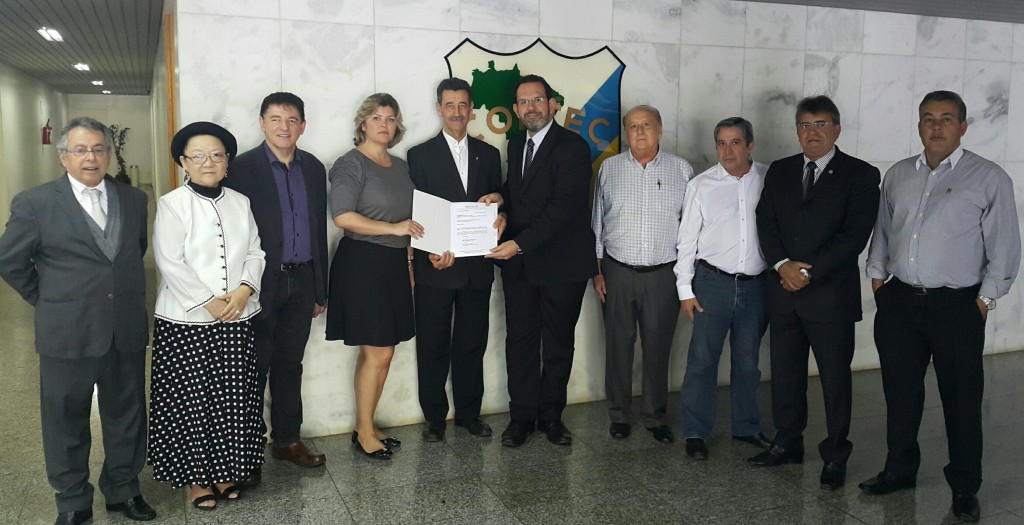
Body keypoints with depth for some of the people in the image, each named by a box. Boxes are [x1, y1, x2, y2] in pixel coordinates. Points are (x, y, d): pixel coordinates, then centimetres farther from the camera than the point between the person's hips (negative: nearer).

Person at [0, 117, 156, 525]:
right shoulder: (34, 203, -5)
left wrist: (124, 291, 12)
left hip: (127, 332, 3)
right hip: (67, 334, -3)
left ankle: (123, 490, 33)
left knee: (126, 416, 14)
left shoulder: (134, 200, 5)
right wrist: (48, 301, 3)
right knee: (67, 422, 11)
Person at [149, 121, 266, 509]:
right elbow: (170, 264, -10)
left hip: (237, 318, 4)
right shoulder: (171, 204, -4)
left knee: (233, 399, 7)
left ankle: (225, 471, 24)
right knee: (191, 401, 3)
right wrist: (209, 303, -15)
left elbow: (255, 253, 8)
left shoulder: (240, 203, 10)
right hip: (186, 321, -4)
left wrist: (244, 289, -10)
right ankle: (196, 476, 20)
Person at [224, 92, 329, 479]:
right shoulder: (242, 168, -6)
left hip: (301, 282, 5)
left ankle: (287, 439, 28)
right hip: (261, 283, -4)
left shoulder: (313, 168, 9)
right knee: (255, 367, 5)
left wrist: (320, 290, 12)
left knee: (290, 364, 15)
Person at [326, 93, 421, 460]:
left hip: (394, 265, 7)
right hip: (362, 264, -7)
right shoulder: (351, 164, -7)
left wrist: (409, 262, 18)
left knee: (379, 353, 10)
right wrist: (393, 228, -20)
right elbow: (342, 216, -17)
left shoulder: (400, 167, 15)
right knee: (378, 353, -6)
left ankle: (367, 426, 22)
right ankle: (364, 432, 9)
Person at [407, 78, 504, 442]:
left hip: (477, 267, 3)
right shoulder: (420, 155, 1)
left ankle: (469, 413, 25)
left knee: (472, 345, 12)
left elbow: (497, 202, 15)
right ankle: (435, 418, 19)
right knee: (433, 347, 5)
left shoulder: (488, 155, 11)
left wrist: (499, 210, -10)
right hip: (435, 267, -3)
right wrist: (431, 251, -19)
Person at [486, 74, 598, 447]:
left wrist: (520, 243, -25)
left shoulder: (572, 147, -10)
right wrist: (500, 197, 2)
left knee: (559, 344, 8)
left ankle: (551, 414, 22)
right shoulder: (515, 146, 13)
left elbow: (564, 206, -20)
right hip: (519, 263, 6)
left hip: (562, 263, -5)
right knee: (520, 342, 7)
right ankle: (522, 415, 19)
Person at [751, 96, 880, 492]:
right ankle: (788, 444, 28)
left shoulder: (860, 175, -2)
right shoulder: (779, 171, 11)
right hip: (783, 291, 4)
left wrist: (809, 270, -16)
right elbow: (766, 222, 3)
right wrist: (783, 265, -12)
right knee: (785, 373, 13)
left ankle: (835, 457, 20)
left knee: (835, 378, 6)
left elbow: (855, 234, -11)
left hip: (831, 294, -4)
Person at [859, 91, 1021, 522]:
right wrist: (877, 274, 10)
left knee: (962, 399, 6)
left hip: (957, 307, -3)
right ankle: (900, 469, 28)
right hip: (898, 302, 4)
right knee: (900, 393, 12)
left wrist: (986, 297, -5)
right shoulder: (897, 175, 9)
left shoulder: (989, 178, -3)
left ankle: (965, 488, 21)